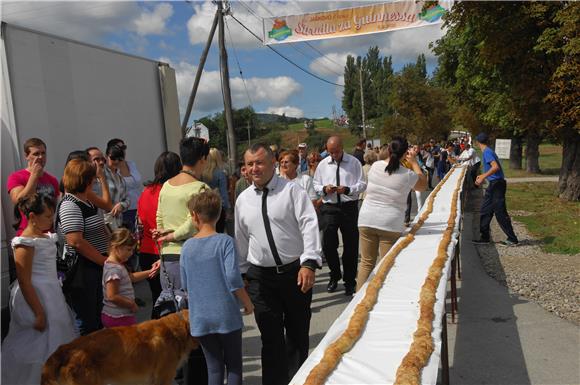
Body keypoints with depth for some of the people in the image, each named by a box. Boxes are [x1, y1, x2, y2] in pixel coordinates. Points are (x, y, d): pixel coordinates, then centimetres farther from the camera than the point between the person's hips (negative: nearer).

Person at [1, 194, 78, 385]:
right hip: (35, 298, -9)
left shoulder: (46, 237, 8)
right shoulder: (25, 242, -18)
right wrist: (39, 313, -19)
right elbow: (24, 282, -19)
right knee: (37, 347, 3)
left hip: (51, 295, 9)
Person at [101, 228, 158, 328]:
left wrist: (149, 272, 12)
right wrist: (132, 304, -16)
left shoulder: (117, 264, 8)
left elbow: (130, 277, 23)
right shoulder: (114, 269, -22)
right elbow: (112, 296, -25)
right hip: (119, 318, -10)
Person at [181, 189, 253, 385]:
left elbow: (185, 283, 6)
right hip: (227, 315, -3)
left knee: (214, 367, 13)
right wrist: (247, 303, -4)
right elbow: (233, 278, -17)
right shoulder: (225, 241, -11)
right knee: (234, 365, 12)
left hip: (200, 318, 3)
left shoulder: (187, 246, -1)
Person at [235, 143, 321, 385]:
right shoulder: (243, 200, 5)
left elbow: (309, 225, -13)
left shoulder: (292, 191, -6)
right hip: (261, 276, 2)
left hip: (295, 272, -2)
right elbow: (241, 238, 13)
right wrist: (242, 273, 16)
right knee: (271, 337, 5)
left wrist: (309, 263, -23)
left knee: (298, 334, 15)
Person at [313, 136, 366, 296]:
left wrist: (347, 189, -18)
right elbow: (316, 184, 13)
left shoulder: (354, 162, -1)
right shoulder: (323, 164, 7)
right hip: (329, 207, 2)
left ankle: (349, 281, 23)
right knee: (328, 244, 1)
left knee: (351, 245, 7)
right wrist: (324, 189, -9)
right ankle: (334, 276, 25)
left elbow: (362, 184, -2)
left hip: (349, 207, -1)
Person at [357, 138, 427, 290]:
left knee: (366, 263, 13)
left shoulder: (375, 166, -2)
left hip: (366, 221, 3)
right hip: (391, 224, -3)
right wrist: (414, 162, 13)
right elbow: (423, 185, 12)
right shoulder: (408, 175, -9)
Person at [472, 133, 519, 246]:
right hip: (494, 185, 10)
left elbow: (496, 167, -26)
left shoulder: (487, 152, -14)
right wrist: (483, 176, 31)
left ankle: (512, 239, 2)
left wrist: (483, 177, -25)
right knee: (485, 211, 12)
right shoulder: (488, 151, 15)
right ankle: (484, 237, 17)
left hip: (496, 185, -10)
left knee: (500, 213, -5)